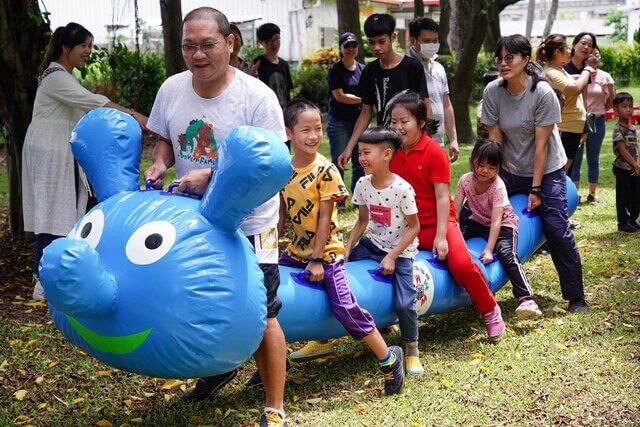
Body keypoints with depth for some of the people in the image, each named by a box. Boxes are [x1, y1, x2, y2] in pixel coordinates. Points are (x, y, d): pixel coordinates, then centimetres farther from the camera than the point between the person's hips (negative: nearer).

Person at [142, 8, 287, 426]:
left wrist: (211, 176, -32)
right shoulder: (171, 89, -2)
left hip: (247, 224, -5)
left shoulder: (257, 97, -19)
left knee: (260, 318, -4)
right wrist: (159, 164, -9)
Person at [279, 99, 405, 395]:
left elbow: (324, 219, -14)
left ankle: (388, 359, 2)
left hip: (326, 252, -6)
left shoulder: (325, 171, -14)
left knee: (346, 308, -13)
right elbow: (282, 212, 7)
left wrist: (317, 259, -15)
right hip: (296, 251, 6)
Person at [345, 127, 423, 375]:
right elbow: (362, 221, 8)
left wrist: (392, 256, -18)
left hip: (401, 251, -5)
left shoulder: (402, 189, -21)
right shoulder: (363, 185, -4)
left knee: (404, 303, -17)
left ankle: (412, 350, 10)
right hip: (372, 245, 6)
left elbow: (414, 227, -14)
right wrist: (348, 248, -4)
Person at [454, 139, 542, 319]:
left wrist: (488, 249, -40)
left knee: (507, 254, -30)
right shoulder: (465, 180, -14)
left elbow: (496, 220, -32)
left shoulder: (498, 186, -25)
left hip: (504, 224, -5)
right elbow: (455, 212, -14)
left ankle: (526, 299, -34)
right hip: (478, 222, 5)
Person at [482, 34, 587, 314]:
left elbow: (541, 145, -18)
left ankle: (576, 298, 3)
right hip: (510, 171, 4)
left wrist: (535, 189, -17)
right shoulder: (492, 92, -9)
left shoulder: (543, 93, -19)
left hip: (547, 171, -4)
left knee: (557, 229, -12)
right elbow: (495, 139, -5)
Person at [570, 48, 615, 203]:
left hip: (597, 122, 2)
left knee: (593, 159, 10)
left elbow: (611, 102, 6)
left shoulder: (605, 77, 2)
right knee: (575, 158, 1)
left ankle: (592, 194, 19)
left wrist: (596, 111, 1)